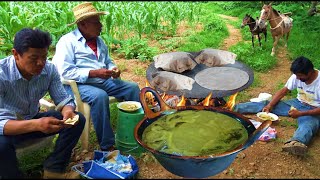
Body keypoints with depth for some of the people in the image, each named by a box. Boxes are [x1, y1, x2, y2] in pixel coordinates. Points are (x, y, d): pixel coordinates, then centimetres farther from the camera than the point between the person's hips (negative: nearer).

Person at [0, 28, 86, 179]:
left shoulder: (49, 69, -15)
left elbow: (63, 99, -6)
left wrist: (68, 112, -31)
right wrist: (36, 125, -50)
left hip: (33, 119, 5)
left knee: (78, 120, -11)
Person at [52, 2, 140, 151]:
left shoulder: (98, 40, 16)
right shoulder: (67, 41, -9)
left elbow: (108, 61, 25)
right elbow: (65, 72, -18)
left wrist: (113, 69, 0)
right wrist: (93, 73, -24)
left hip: (103, 81, 8)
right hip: (78, 84, -8)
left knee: (133, 87, -4)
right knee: (99, 96, -37)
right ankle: (107, 146, -28)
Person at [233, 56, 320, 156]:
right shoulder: (297, 76, -5)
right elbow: (283, 91, 0)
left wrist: (300, 113, -30)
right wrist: (270, 105, -13)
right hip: (297, 103, 6)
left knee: (308, 125, -41)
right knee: (266, 104, -6)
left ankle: (295, 143, -76)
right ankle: (232, 108, -11)